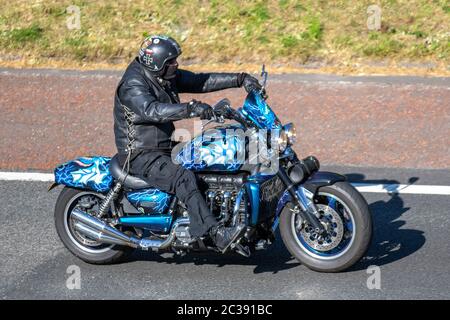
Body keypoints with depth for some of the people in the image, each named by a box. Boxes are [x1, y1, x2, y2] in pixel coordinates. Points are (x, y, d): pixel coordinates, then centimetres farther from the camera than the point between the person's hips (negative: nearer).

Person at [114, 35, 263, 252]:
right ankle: (217, 234, -36)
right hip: (141, 155, -10)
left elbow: (201, 81, 7)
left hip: (165, 147, 10)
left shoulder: (167, 76, 8)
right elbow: (152, 111, -37)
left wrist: (240, 79, -2)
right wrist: (190, 108, -47)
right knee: (183, 178, -31)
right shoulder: (133, 84, -19)